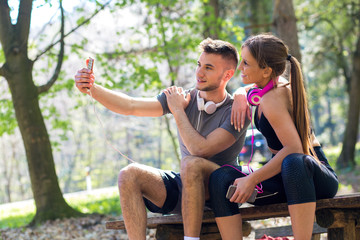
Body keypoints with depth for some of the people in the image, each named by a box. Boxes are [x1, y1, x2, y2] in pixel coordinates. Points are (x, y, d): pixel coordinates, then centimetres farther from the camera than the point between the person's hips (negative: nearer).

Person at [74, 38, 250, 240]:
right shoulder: (185, 98, 3)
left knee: (191, 163, -36)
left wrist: (178, 111, -12)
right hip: (184, 187, 6)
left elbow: (200, 149, -25)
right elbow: (131, 106, -6)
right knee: (129, 175, -17)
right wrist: (92, 89, -20)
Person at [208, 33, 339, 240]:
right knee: (221, 179, -13)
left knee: (294, 162, -45)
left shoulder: (272, 99, -20)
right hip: (286, 177, 9)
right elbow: (246, 89, 31)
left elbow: (294, 149, -29)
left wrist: (252, 179, -27)